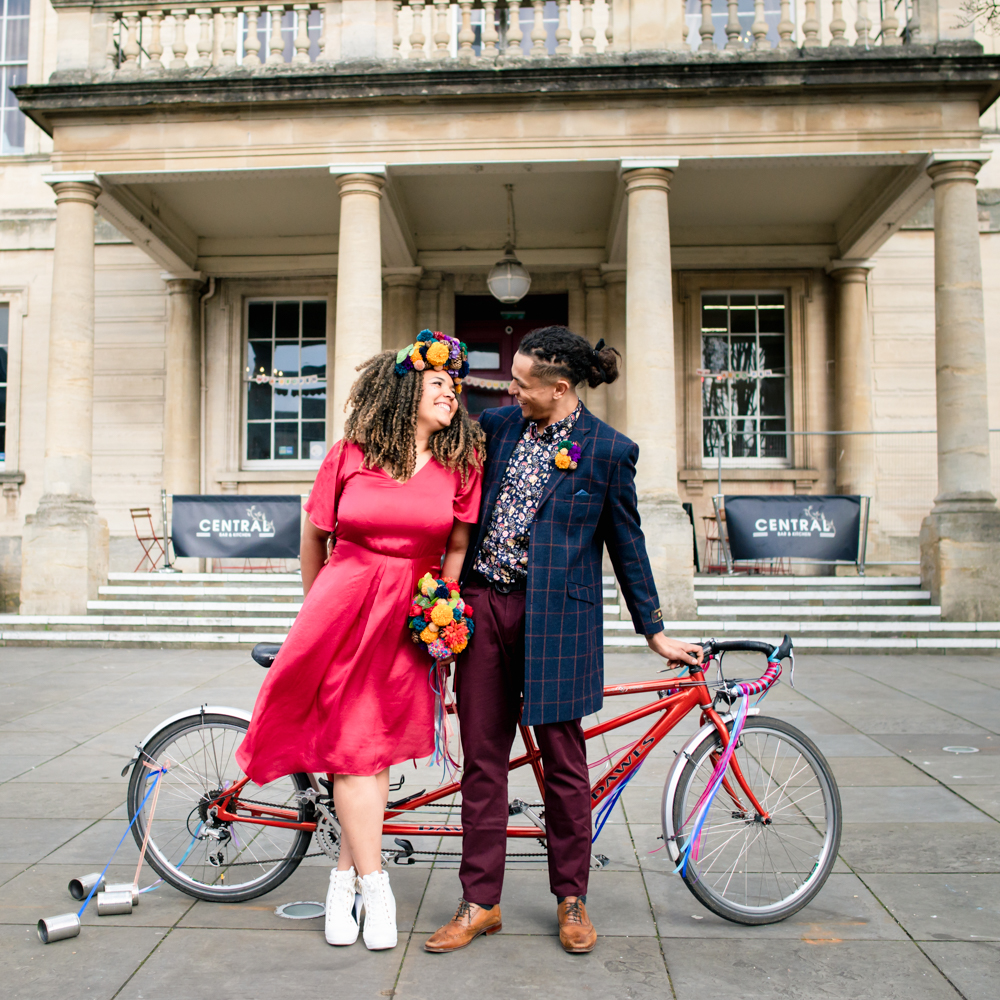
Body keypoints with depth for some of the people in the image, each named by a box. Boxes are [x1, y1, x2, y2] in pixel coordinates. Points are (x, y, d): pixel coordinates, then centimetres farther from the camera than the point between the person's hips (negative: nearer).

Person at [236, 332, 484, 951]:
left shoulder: (462, 464, 1)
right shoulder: (350, 456, -1)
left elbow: (458, 546, 7)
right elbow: (314, 537, 10)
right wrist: (318, 605, 17)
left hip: (409, 614, 1)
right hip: (344, 601, -1)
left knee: (373, 747, 5)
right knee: (352, 748, -1)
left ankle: (346, 877, 21)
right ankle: (374, 884, 10)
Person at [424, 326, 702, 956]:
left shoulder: (610, 449, -2)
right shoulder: (500, 425, 8)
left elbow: (626, 545, 4)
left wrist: (655, 631, 6)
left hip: (554, 615, -3)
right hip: (484, 604, 4)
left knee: (563, 760, 7)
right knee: (483, 759, 7)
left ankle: (571, 899, 26)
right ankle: (480, 902, 21)